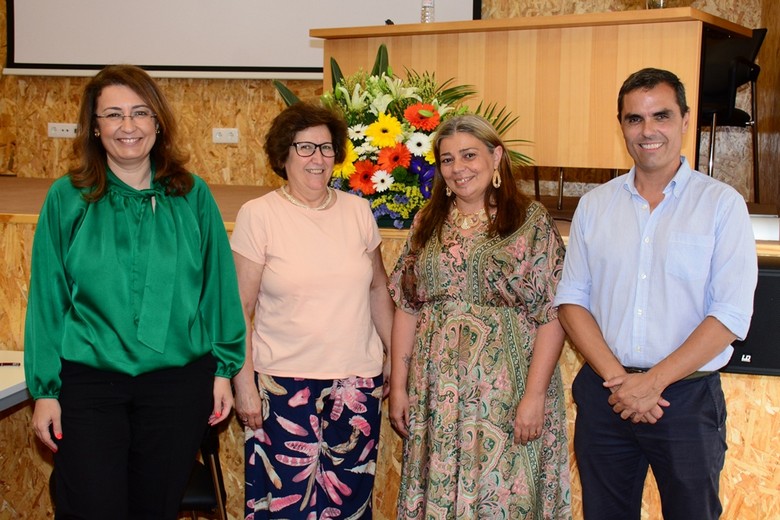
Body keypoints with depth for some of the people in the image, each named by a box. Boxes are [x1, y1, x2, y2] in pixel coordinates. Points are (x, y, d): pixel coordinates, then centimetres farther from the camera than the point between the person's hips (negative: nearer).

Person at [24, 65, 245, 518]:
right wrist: (45, 388, -1)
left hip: (179, 382, 1)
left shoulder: (192, 196, 0)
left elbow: (218, 286, 5)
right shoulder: (67, 198, -2)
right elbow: (48, 298, 0)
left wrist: (223, 368, 3)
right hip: (88, 381, -1)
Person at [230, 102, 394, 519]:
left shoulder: (357, 210, 6)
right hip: (283, 384, -3)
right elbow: (239, 308, -5)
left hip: (357, 381, 3)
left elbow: (378, 289, 15)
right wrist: (244, 382, -8)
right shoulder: (257, 215, -5)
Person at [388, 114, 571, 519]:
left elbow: (552, 315, -8)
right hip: (436, 391, 4)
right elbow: (406, 309, 9)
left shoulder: (531, 221, -4)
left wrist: (535, 395, -14)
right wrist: (398, 386, 4)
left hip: (506, 390, -3)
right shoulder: (427, 224, 9)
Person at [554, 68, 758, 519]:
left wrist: (652, 383, -14)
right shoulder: (595, 204, 6)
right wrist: (616, 378, -10)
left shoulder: (722, 204, -4)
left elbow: (730, 315, -10)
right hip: (604, 393, 3)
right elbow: (571, 299, 3)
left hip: (688, 397, -2)